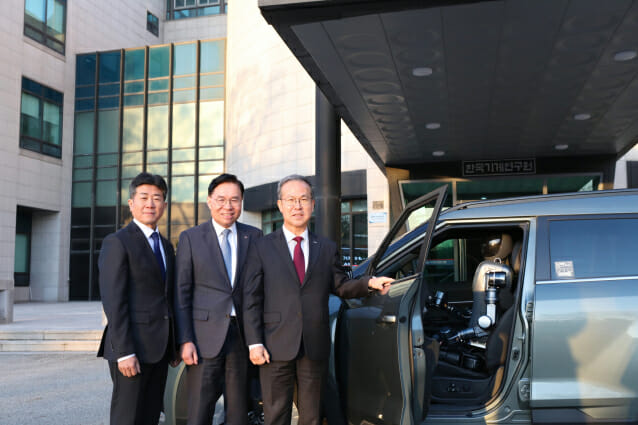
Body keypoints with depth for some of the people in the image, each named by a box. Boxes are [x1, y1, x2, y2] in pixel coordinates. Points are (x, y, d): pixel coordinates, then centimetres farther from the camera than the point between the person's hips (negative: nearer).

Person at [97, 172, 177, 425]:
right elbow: (113, 302, -14)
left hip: (159, 349, 7)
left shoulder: (166, 246, 17)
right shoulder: (117, 243, -8)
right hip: (132, 348, -7)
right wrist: (124, 352, -20)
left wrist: (173, 346, 15)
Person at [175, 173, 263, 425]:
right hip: (206, 335, -2)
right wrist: (185, 340, -7)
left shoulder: (254, 236, 8)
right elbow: (182, 292, 0)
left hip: (243, 335, 2)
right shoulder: (190, 238, 3)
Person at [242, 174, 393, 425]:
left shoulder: (327, 248, 11)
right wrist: (254, 343, -8)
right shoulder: (262, 248, 3)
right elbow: (251, 300, 0)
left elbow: (341, 287, 15)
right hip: (276, 347, -2)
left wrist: (369, 283, -4)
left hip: (315, 348, 2)